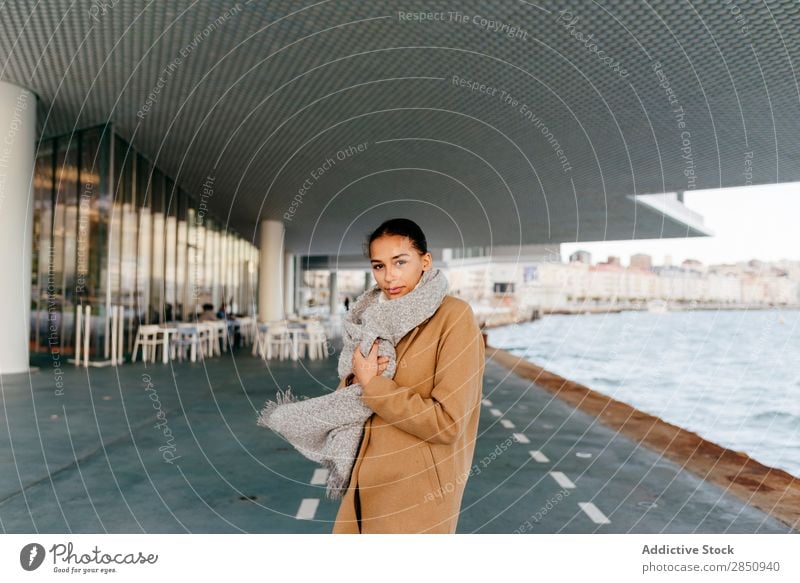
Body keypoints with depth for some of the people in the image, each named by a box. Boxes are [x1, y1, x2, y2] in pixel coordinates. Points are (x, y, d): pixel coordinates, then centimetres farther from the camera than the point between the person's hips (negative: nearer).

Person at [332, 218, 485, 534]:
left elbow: (447, 423, -21)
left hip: (417, 492, -6)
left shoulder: (453, 315, -15)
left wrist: (372, 384, -16)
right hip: (367, 485, 7)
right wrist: (355, 380, -12)